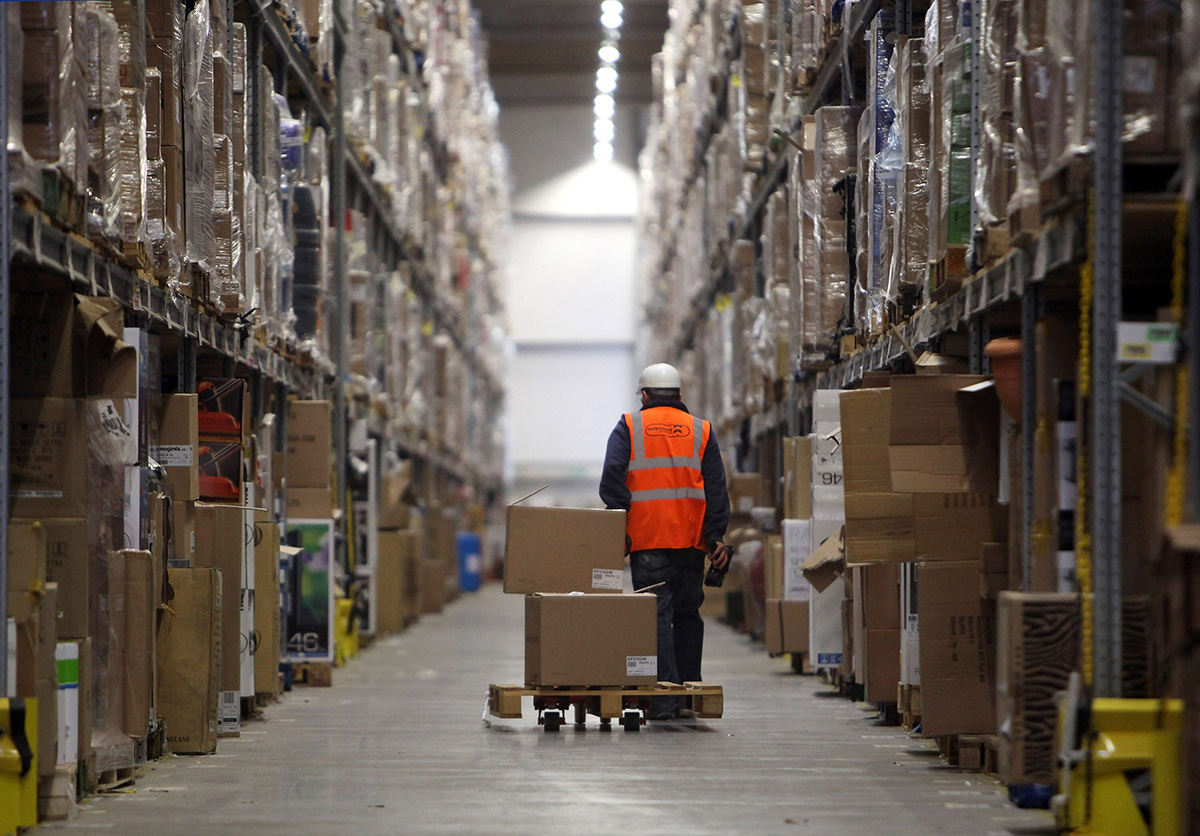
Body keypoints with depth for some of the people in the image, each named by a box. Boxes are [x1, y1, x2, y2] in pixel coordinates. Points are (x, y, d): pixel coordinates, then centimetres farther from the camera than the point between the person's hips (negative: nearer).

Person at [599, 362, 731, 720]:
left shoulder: (629, 427, 6)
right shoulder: (700, 430, 11)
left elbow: (611, 477, -7)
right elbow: (716, 489, 6)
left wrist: (618, 530, -5)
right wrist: (715, 536, 6)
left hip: (647, 540, -2)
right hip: (690, 542, 2)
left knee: (657, 616, -4)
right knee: (687, 615, 12)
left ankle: (664, 699, -12)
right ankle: (688, 697, 14)